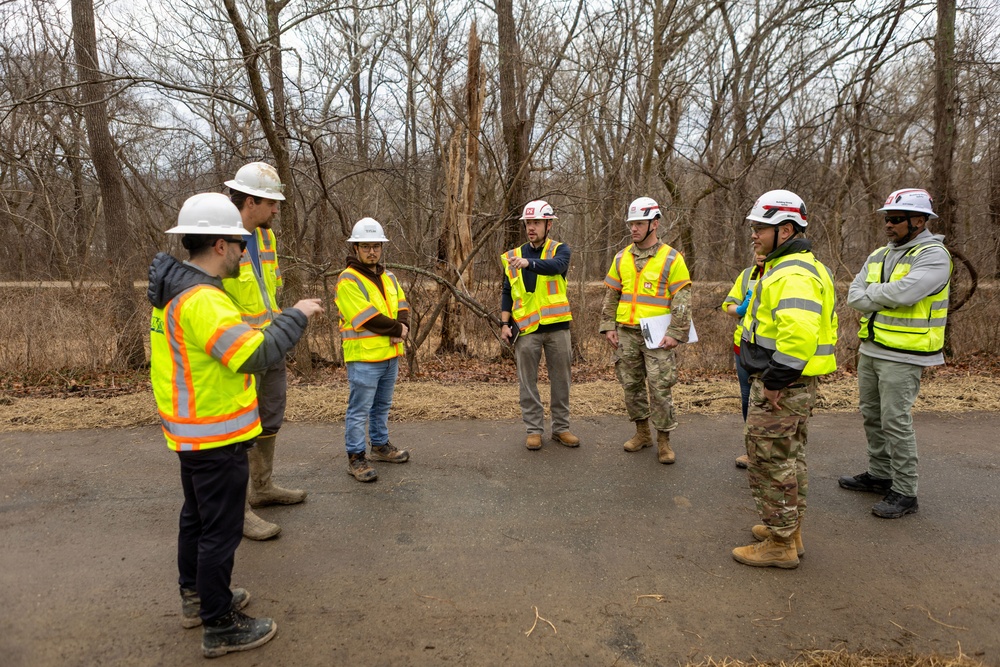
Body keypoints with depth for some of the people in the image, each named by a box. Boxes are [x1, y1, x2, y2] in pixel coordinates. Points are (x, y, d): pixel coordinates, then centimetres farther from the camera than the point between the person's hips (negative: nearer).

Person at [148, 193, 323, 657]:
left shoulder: (173, 290, 6)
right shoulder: (201, 299, -26)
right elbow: (256, 355, -34)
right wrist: (297, 316, -23)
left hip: (191, 431, 10)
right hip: (217, 437, -10)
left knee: (197, 515, 23)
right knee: (221, 530, 3)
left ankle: (195, 597, 41)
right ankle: (220, 627, 17)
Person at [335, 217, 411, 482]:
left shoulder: (388, 277, 14)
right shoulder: (348, 280, -12)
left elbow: (402, 305, 9)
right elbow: (366, 317, -20)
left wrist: (402, 328, -11)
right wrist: (397, 328, -12)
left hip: (390, 355, 8)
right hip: (363, 358, -8)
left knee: (382, 406, 20)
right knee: (359, 410, 0)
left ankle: (381, 445, 35)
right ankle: (356, 458, 9)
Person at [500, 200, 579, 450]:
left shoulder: (560, 249, 2)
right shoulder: (512, 256, 9)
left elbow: (557, 266, -23)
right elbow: (507, 293, 11)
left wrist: (529, 263, -40)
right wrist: (505, 324, 0)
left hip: (557, 326, -1)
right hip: (526, 329, 1)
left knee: (561, 380, 7)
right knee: (528, 382, 5)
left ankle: (561, 428, 20)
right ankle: (534, 430, 15)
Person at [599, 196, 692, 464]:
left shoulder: (672, 259, -5)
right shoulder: (622, 258, 8)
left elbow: (682, 300, -7)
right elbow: (611, 296, 13)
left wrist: (676, 333, -14)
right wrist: (608, 327, 4)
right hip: (626, 334, 5)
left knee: (660, 388, -3)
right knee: (631, 385, 12)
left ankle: (663, 441, 11)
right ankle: (642, 433, 27)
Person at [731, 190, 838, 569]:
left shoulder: (793, 274, -22)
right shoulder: (788, 267, 14)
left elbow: (799, 332, -37)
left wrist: (775, 382, -27)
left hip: (780, 389, -11)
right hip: (797, 385, 11)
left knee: (770, 464, 0)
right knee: (790, 458, 20)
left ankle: (779, 545, 13)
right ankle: (790, 531, 35)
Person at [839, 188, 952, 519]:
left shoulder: (933, 255, -12)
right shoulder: (878, 256, 11)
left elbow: (903, 293, -27)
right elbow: (854, 296, 2)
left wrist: (871, 292, -8)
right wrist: (885, 299, -15)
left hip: (903, 356, -8)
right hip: (870, 350, 8)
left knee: (896, 422, -6)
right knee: (872, 416, 17)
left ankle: (904, 493, 6)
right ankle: (879, 474, 32)